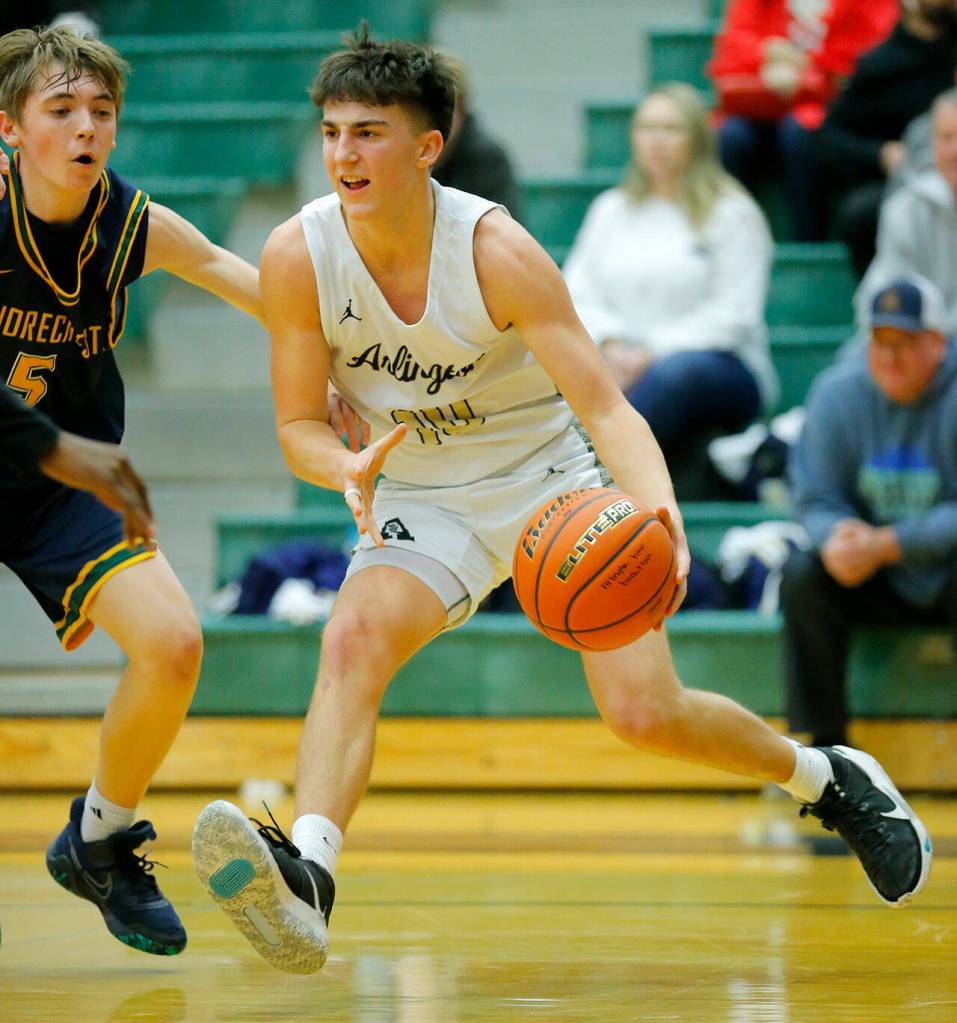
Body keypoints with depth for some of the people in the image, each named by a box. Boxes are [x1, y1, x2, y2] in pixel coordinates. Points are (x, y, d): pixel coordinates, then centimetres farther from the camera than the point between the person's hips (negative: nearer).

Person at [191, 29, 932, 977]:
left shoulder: (496, 250, -24)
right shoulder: (298, 257, -17)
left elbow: (607, 408, -26)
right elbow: (299, 424, -8)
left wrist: (661, 514, -45)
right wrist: (351, 468, -33)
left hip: (549, 480, -2)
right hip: (422, 503, 2)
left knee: (647, 713, -9)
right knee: (352, 639, -29)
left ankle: (829, 778, 20)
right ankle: (305, 876, -44)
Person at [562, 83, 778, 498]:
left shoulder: (733, 212, 4)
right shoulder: (611, 210, 19)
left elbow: (734, 314, -5)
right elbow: (578, 292, 12)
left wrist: (655, 352, -15)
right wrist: (610, 344, -9)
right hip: (626, 367, 4)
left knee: (677, 372, -40)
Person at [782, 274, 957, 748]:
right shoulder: (837, 391, -3)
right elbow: (814, 497, -2)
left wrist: (885, 545, -30)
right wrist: (836, 538, -26)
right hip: (879, 586, 4)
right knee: (802, 574, -23)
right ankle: (826, 741, -15)